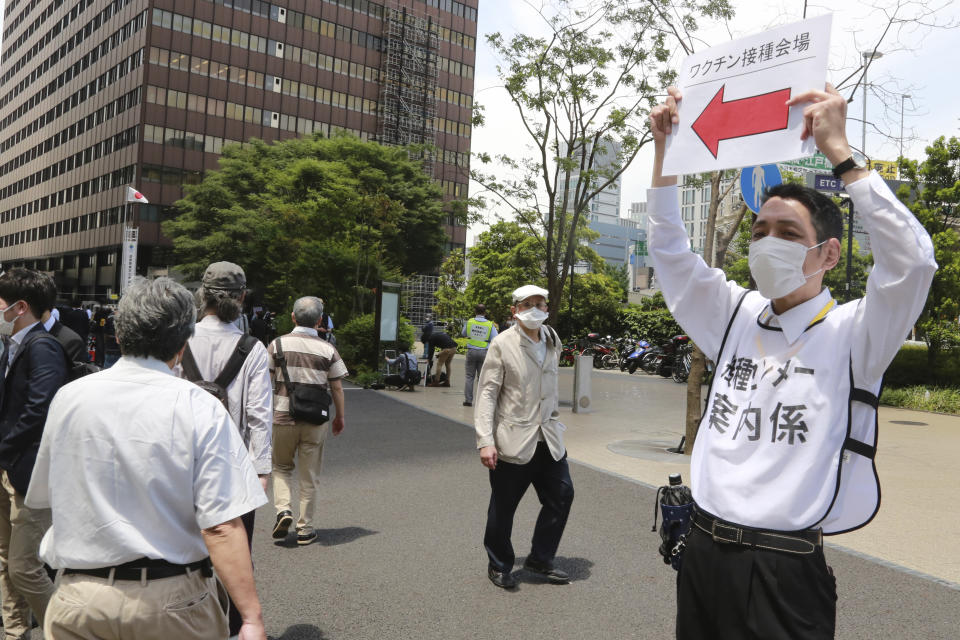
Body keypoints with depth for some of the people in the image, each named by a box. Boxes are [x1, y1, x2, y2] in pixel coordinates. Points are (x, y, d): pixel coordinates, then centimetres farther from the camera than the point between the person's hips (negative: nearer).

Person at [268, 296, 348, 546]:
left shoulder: (278, 344, -2)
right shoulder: (328, 349, -3)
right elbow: (337, 387, 1)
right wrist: (340, 417, 13)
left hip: (283, 416, 0)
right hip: (315, 419, 0)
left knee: (282, 467, 21)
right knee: (309, 476, 10)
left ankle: (283, 509, 1)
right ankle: (305, 529, 17)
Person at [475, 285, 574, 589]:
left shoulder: (552, 341, 8)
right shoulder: (503, 344, -8)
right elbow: (487, 393, -10)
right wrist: (485, 441, -17)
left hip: (548, 438, 6)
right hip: (512, 439, -5)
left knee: (561, 495, 7)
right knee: (503, 507, 5)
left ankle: (540, 559, 26)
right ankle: (499, 566, 26)